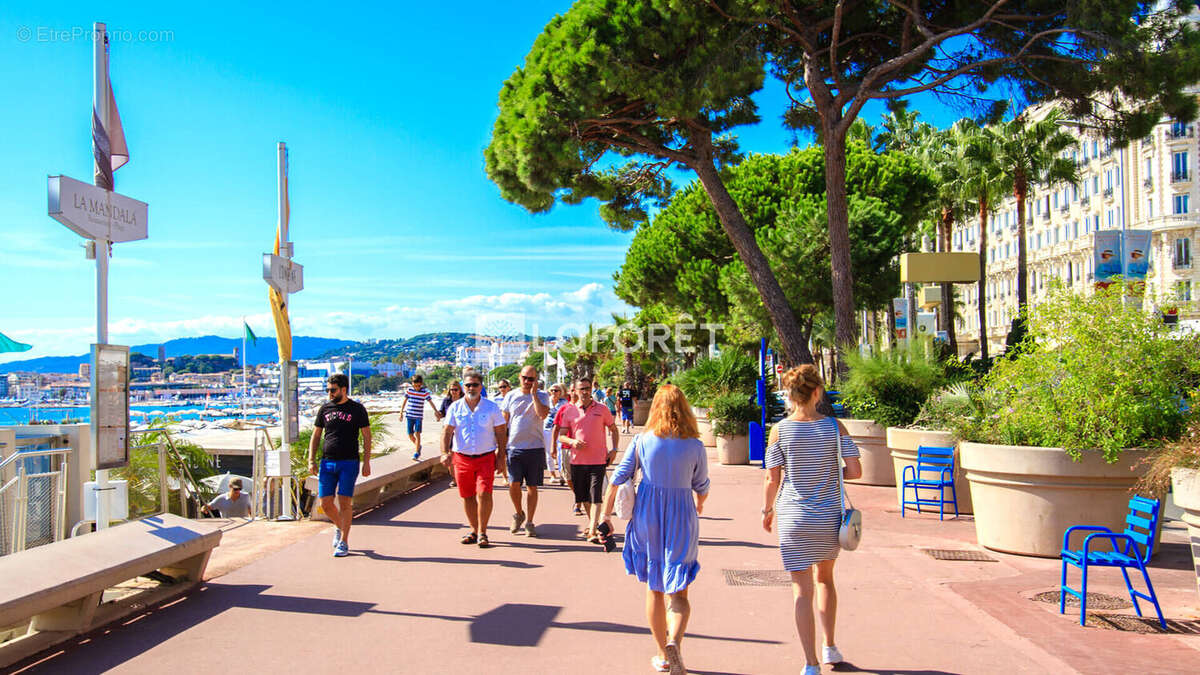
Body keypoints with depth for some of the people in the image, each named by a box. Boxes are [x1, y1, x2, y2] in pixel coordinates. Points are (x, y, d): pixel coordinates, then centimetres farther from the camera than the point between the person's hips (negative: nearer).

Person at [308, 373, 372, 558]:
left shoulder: (357, 409, 1)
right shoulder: (325, 409, 11)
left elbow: (367, 436, 2)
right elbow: (316, 435, 15)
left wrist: (366, 462, -4)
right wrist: (311, 460, 5)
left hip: (348, 463, -4)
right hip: (327, 463, 4)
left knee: (344, 503, -6)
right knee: (325, 503, 2)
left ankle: (343, 542, 4)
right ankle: (339, 527, 30)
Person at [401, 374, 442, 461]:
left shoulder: (425, 392, -4)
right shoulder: (409, 390, 2)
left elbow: (430, 402, -1)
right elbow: (404, 401, 10)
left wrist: (436, 412, -6)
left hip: (419, 416, -3)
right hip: (409, 416, 3)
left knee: (417, 433, -12)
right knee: (410, 435, 3)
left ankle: (417, 453, -4)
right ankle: (418, 446, 31)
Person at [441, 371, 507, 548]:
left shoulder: (492, 407, 2)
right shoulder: (455, 407, 5)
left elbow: (501, 433, 5)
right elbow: (447, 432, 0)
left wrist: (501, 457, 1)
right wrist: (445, 453, -16)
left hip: (486, 457, -2)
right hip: (462, 458, 2)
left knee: (484, 494, -13)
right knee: (467, 496, 7)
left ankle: (482, 533, -2)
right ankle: (474, 530, 22)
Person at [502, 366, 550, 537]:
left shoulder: (542, 396, 2)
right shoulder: (510, 396, 8)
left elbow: (543, 414, -18)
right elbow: (503, 422, 11)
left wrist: (533, 394, -14)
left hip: (535, 447, -1)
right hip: (514, 447, 1)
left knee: (532, 486, 4)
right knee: (513, 484, -8)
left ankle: (529, 522, 16)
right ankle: (519, 514, 18)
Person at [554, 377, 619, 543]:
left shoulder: (602, 409, 2)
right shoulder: (569, 411, 4)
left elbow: (614, 430, 12)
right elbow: (561, 435, 6)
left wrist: (614, 449, -1)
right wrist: (572, 442, -15)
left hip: (598, 460, -2)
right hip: (577, 460, 3)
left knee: (595, 497, -9)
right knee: (584, 497, 14)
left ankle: (592, 532, -11)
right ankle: (592, 523, 34)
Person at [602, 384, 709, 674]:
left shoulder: (641, 441, -5)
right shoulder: (695, 446, -5)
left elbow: (618, 480, -3)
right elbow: (702, 487, 6)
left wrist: (606, 514, 6)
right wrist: (699, 506, 28)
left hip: (647, 515, 1)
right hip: (681, 519, -1)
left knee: (654, 590, 16)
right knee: (679, 593, 7)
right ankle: (674, 640, -19)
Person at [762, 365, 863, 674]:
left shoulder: (779, 430, -8)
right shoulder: (834, 426, -6)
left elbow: (773, 479, -6)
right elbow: (855, 471, -8)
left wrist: (767, 510, 9)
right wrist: (831, 474, 11)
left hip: (793, 518, -2)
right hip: (830, 517, 2)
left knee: (802, 590, 4)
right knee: (825, 578, 24)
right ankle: (829, 648, 33)